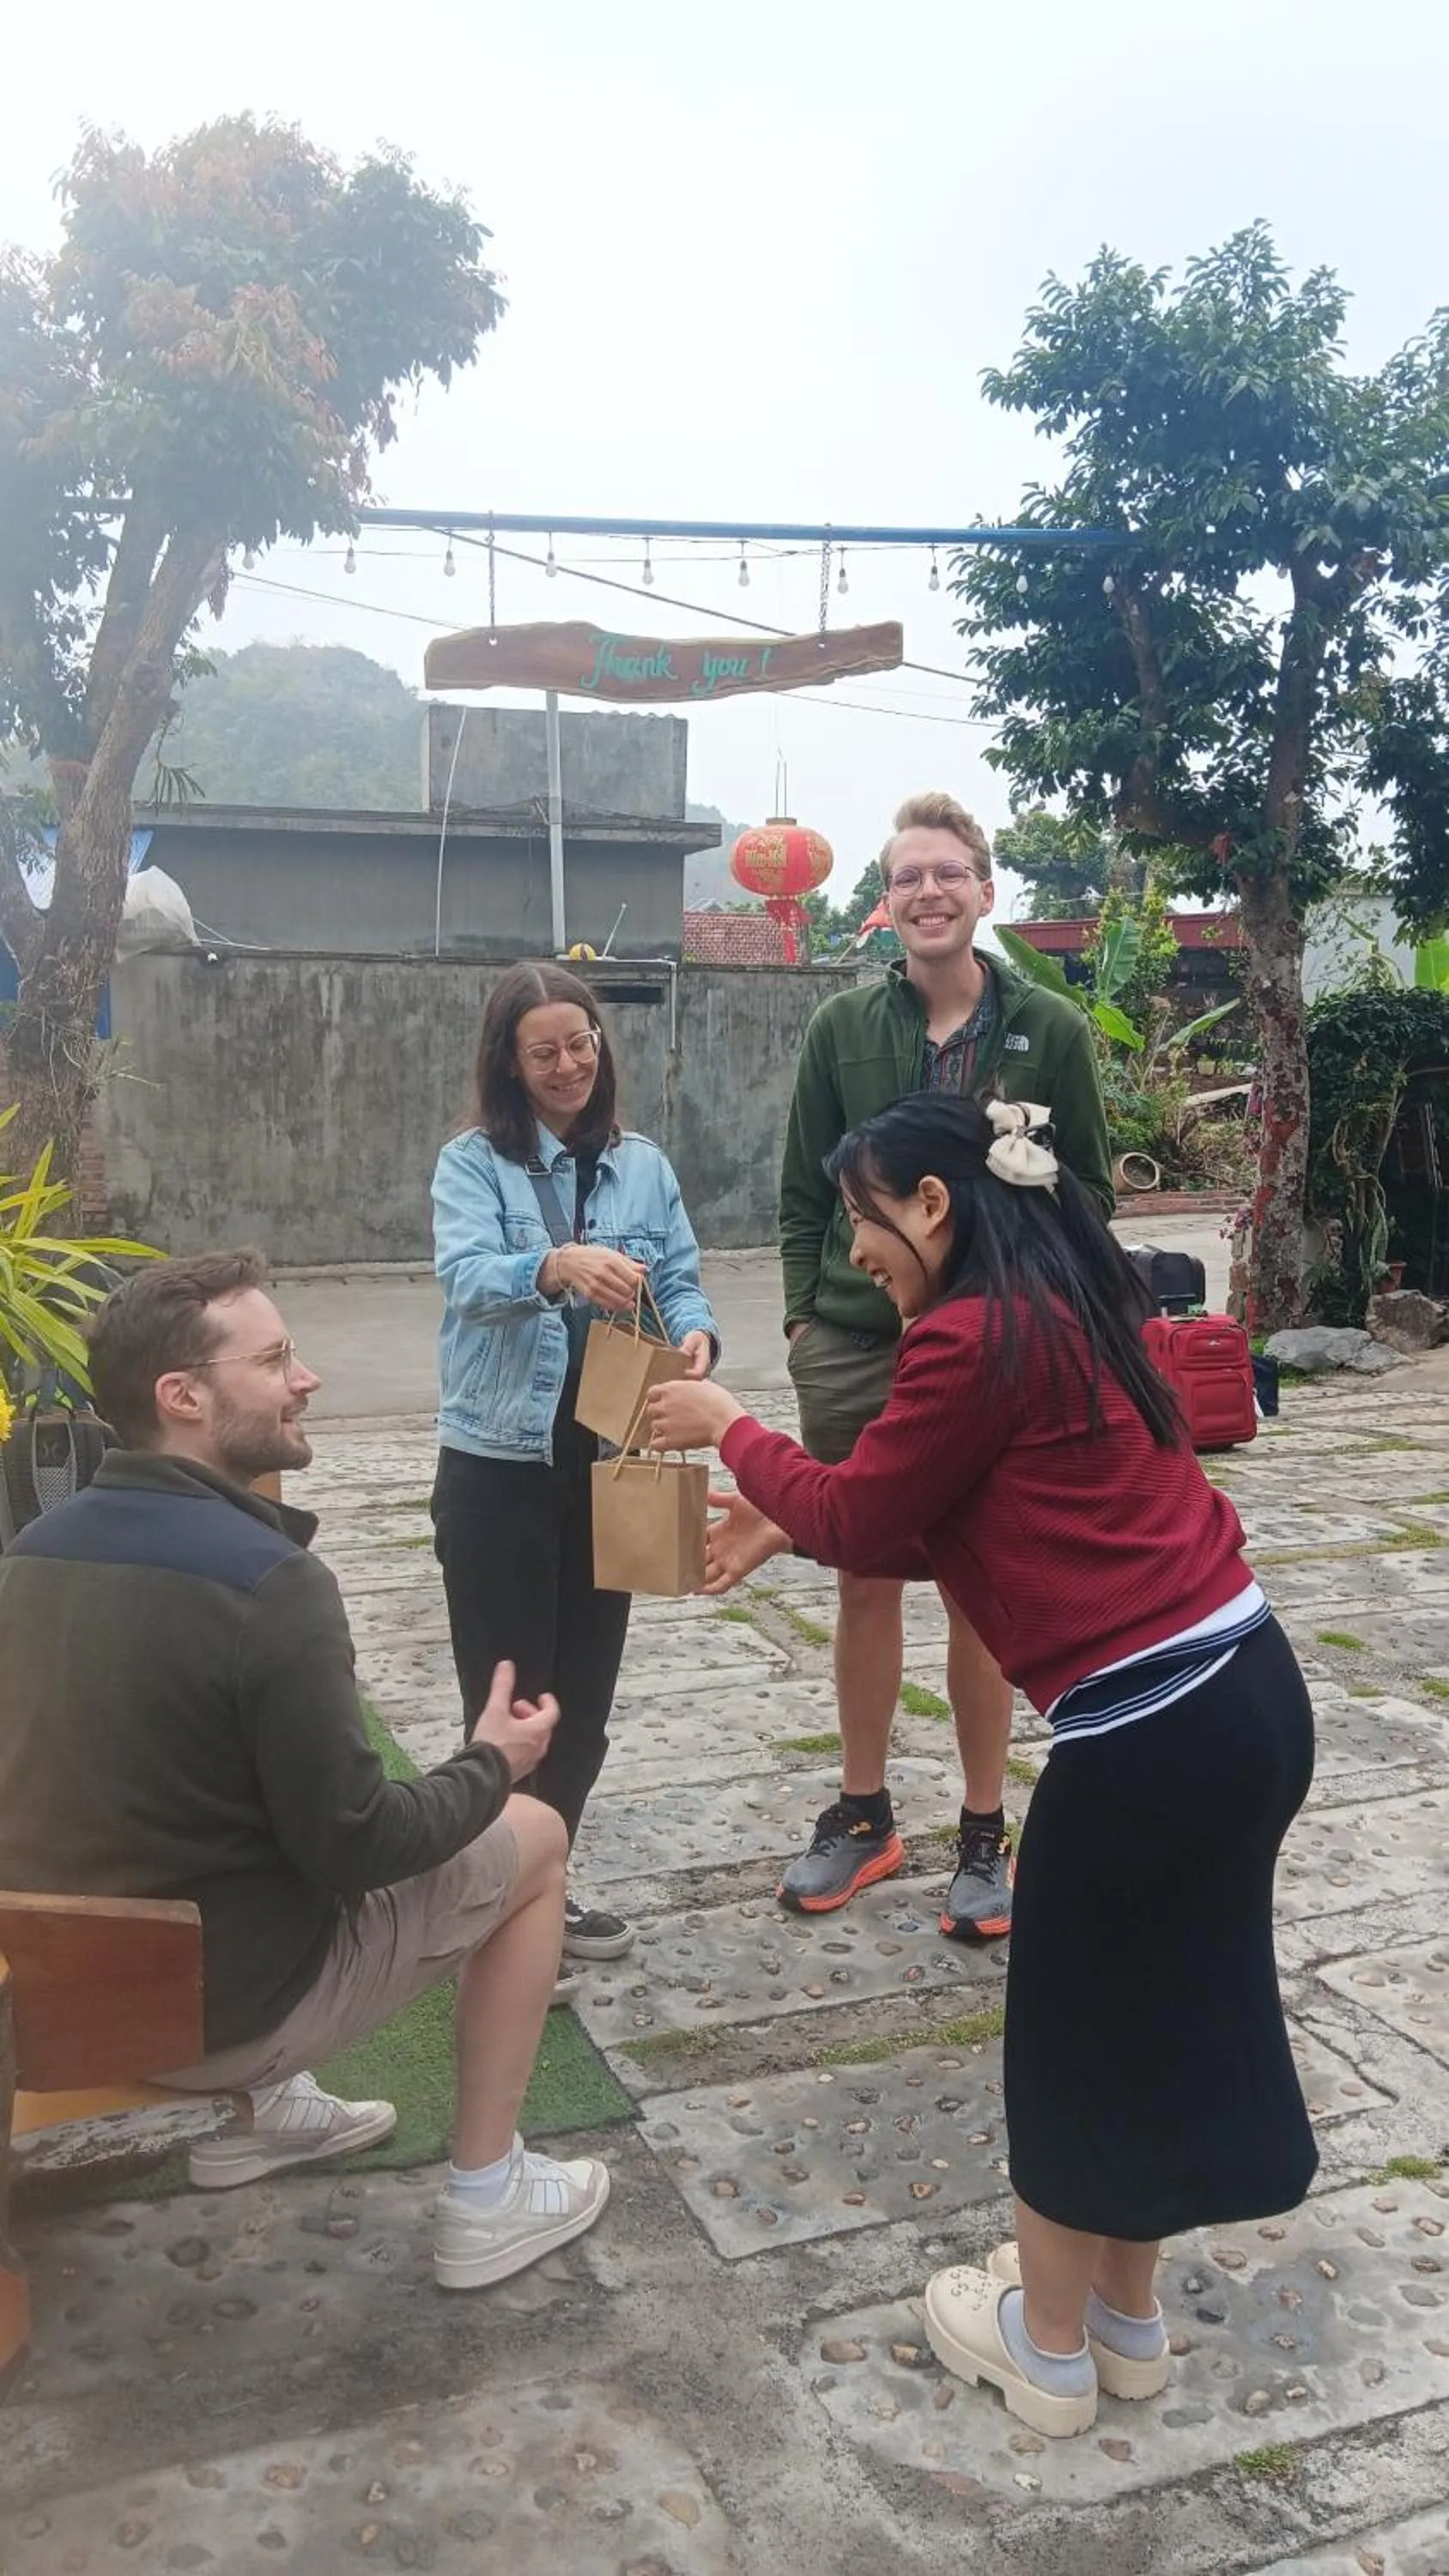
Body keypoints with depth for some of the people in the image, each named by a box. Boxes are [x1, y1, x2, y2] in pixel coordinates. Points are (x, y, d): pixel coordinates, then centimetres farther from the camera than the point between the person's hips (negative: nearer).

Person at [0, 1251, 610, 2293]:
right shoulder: (268, 1582, -26)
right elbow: (351, 1848, -21)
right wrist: (489, 1765, -4)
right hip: (220, 2003, -7)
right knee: (532, 1836, 8)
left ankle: (264, 2109, 34)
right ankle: (488, 2199, 14)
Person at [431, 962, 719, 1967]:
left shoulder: (644, 1166, 7)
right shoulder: (473, 1162, -5)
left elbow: (679, 1277, 2)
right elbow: (466, 1274, -22)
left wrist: (696, 1334, -22)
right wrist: (556, 1266, -42)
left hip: (607, 1463, 4)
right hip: (498, 1467, -4)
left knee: (584, 1693, 14)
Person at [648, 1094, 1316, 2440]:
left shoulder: (977, 1335, -16)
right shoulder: (1060, 1308, 12)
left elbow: (864, 1517, -6)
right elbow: (952, 1523, 18)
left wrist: (734, 1431, 8)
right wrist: (788, 1521, 18)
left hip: (1153, 1726, -9)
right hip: (1244, 1688, 9)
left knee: (1069, 2039, 12)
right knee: (1166, 2011, 22)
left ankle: (1047, 2344, 32)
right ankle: (1127, 2320, 40)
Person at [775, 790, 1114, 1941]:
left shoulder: (1049, 1030, -1)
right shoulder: (843, 1026, 3)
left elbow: (1090, 1195, 3)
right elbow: (803, 1191, 7)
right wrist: (806, 1311, 0)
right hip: (853, 1348, 2)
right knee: (866, 1583, 11)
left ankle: (985, 1834, 23)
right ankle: (864, 1815, 28)